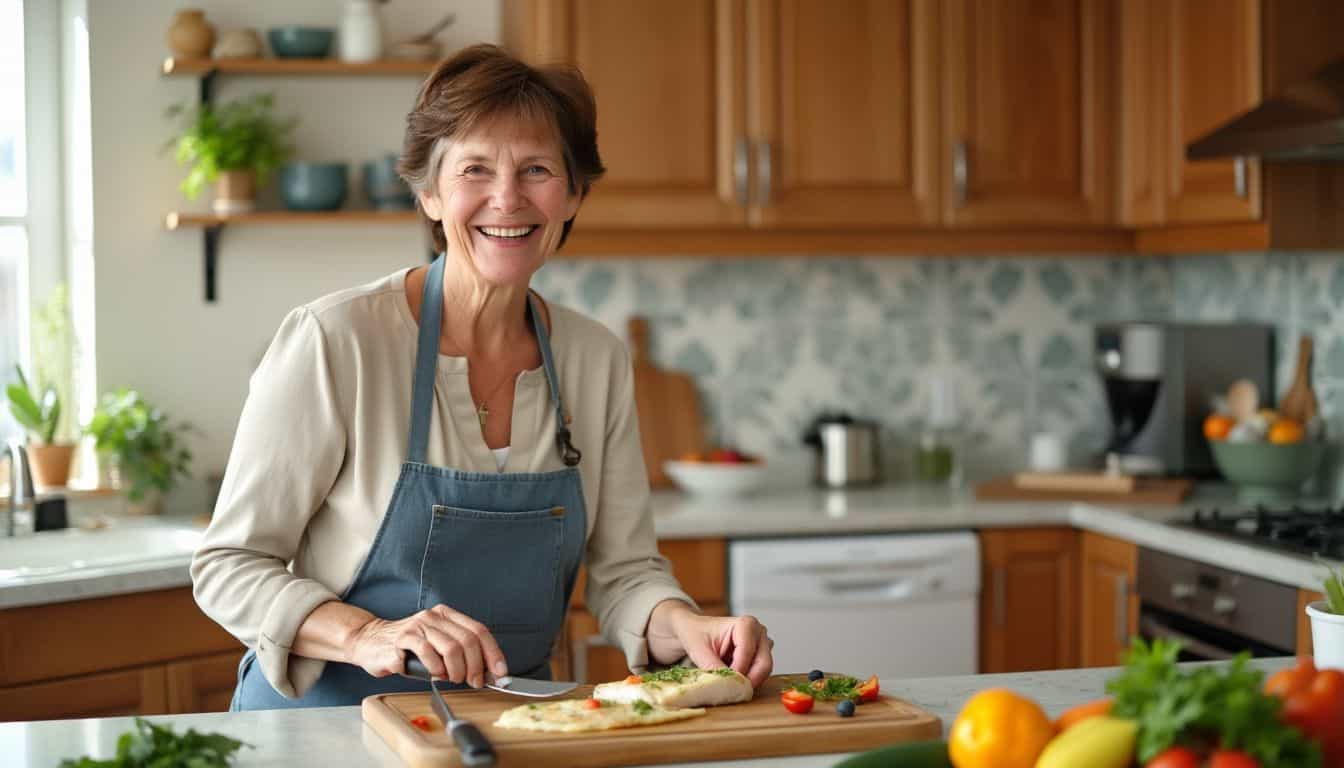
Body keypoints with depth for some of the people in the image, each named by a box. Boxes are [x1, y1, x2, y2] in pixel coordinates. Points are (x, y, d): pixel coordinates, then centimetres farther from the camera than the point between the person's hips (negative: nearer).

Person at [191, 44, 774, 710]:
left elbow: (623, 571, 6)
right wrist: (368, 636, -24)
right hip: (330, 724, -3)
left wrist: (687, 627, -15)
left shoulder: (599, 362, 3)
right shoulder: (332, 340, -12)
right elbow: (228, 566, -9)